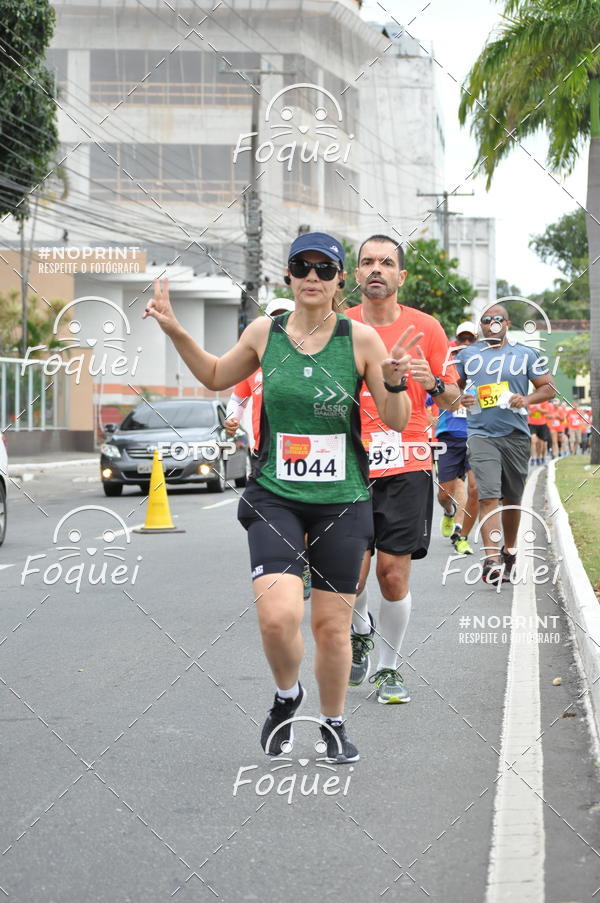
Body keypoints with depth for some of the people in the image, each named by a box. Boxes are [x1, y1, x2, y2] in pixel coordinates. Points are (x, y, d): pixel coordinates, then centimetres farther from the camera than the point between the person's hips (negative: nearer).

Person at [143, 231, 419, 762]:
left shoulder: (361, 339, -5)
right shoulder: (264, 333, 2)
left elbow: (397, 422, -1)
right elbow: (216, 377, 21)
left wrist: (394, 381, -20)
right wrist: (175, 332, 9)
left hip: (342, 500, 0)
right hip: (274, 497, 1)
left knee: (332, 626, 5)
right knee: (278, 615, -18)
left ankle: (333, 723, 31)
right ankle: (287, 695, 13)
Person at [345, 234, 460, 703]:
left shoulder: (426, 327, 3)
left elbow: (452, 398, 9)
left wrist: (434, 384, -12)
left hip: (407, 466, -1)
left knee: (394, 573, -3)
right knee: (350, 573, -4)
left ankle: (389, 667, 16)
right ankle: (361, 632, 30)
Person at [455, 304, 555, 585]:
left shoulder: (526, 354, 6)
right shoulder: (467, 355, 10)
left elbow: (549, 387, 7)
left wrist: (526, 399, -12)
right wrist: (460, 398, -4)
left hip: (516, 435, 1)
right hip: (481, 434, -1)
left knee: (512, 499, 11)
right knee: (488, 497, -15)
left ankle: (509, 551, 31)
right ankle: (491, 559, -22)